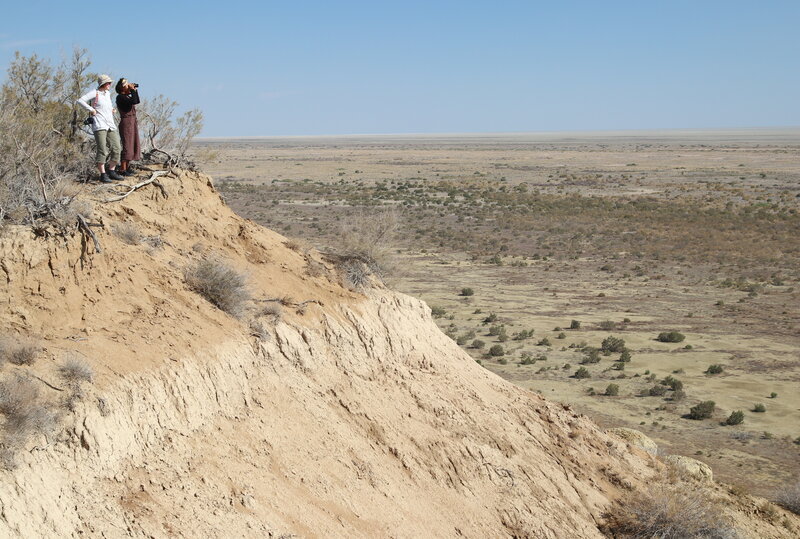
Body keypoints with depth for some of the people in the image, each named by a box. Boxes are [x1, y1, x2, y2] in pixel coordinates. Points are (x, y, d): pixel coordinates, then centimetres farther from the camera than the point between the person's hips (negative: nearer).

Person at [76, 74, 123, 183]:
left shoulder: (108, 93, 20)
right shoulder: (94, 93, -1)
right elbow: (80, 100, -9)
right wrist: (91, 109, -11)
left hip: (111, 125, 7)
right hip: (99, 125, -7)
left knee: (116, 149, 2)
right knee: (102, 150, -12)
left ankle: (111, 171, 15)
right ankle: (103, 175, -10)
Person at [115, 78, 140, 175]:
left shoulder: (126, 96, 14)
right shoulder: (120, 97, -12)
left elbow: (137, 101, 21)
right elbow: (133, 101, -23)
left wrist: (135, 90, 13)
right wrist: (133, 90, -12)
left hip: (133, 122, 9)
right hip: (126, 122, -9)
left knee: (132, 145, 11)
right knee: (127, 146, -11)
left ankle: (126, 168, 17)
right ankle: (122, 170, -10)